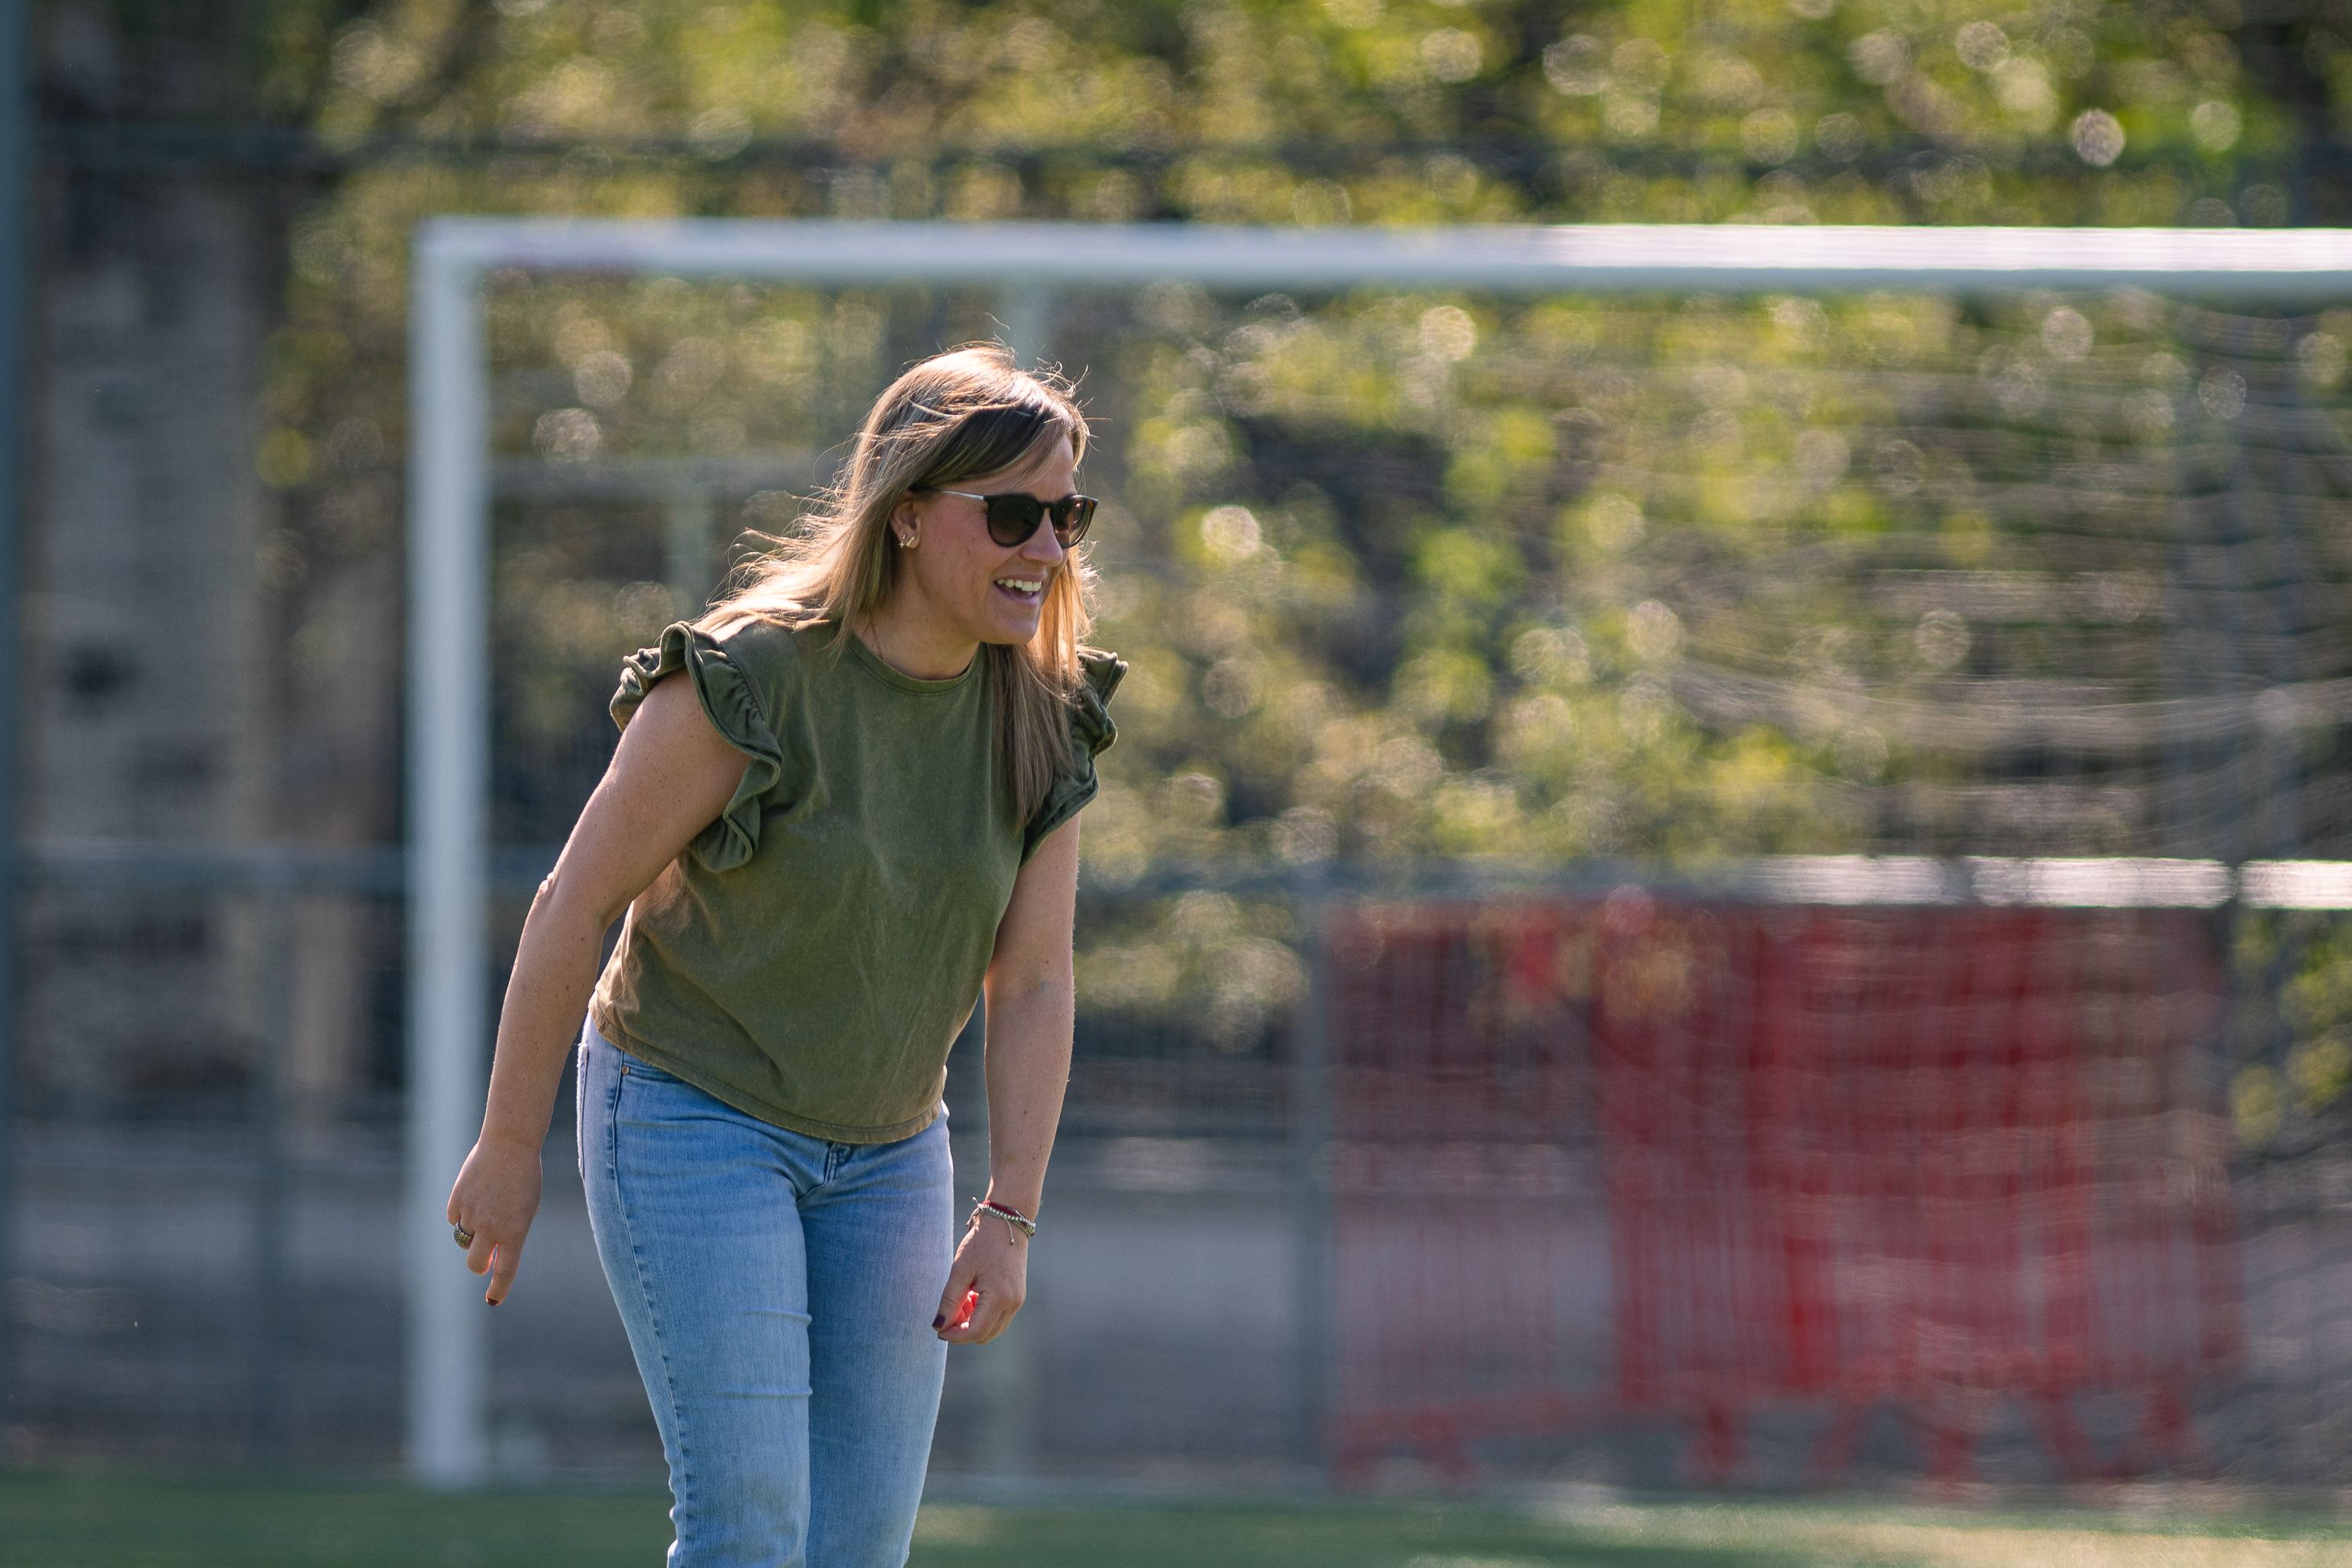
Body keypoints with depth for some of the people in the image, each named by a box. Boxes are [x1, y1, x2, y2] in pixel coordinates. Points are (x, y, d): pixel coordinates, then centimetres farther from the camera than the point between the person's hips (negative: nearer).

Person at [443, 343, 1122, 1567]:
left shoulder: (1044, 719, -5)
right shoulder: (751, 678, -21)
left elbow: (1031, 985, -2)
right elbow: (575, 903, -14)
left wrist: (1009, 1217, -10)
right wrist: (509, 1150, -10)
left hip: (887, 1154, 6)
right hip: (693, 1117, -6)